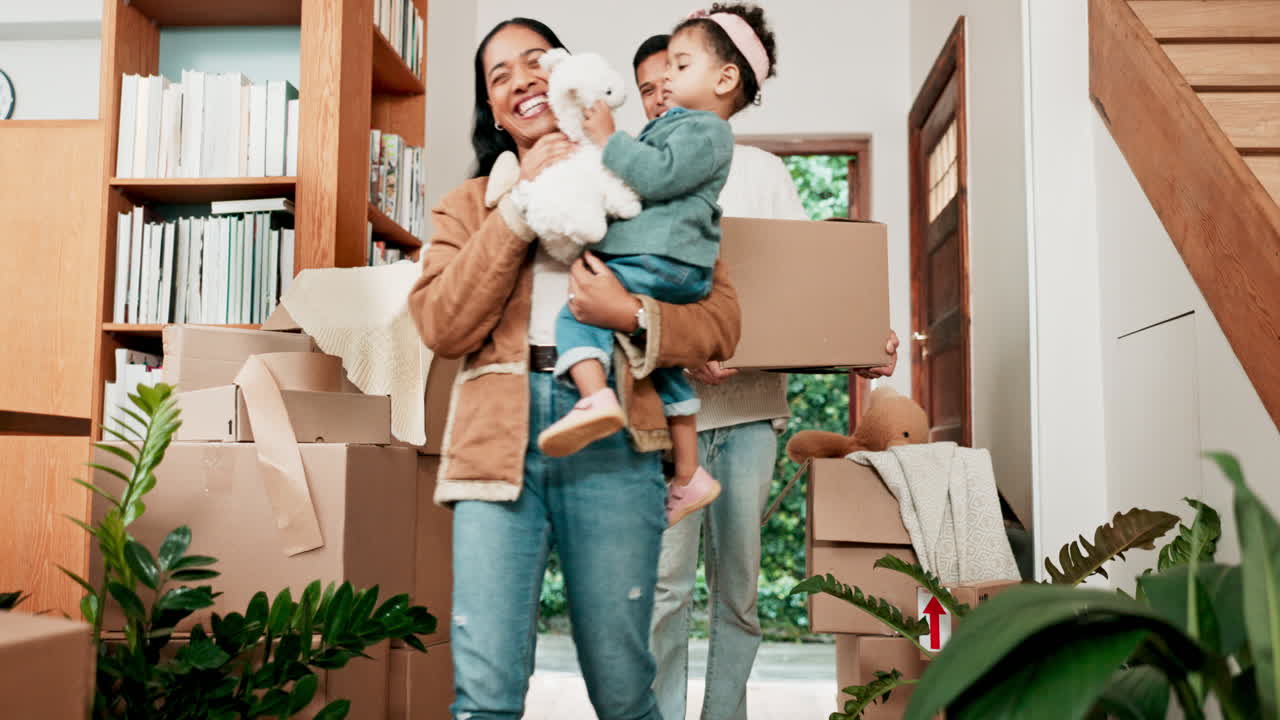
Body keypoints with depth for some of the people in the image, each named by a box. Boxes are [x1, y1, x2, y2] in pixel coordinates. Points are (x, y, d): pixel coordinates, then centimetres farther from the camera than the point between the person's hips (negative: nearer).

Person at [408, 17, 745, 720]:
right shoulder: (468, 204, 17)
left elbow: (721, 320, 7)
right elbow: (441, 326, -1)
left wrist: (632, 315, -13)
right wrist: (521, 205, -4)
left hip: (612, 442, 0)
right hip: (500, 438, 1)